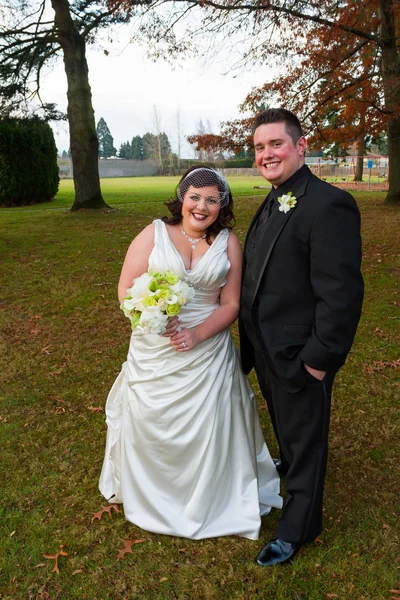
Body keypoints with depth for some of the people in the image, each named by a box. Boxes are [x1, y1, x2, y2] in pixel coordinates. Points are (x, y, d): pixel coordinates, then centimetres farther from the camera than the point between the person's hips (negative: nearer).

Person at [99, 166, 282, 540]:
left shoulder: (228, 243, 0)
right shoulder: (153, 234, -3)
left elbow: (231, 304, -3)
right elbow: (126, 290, -5)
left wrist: (198, 334, -18)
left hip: (207, 352, 0)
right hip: (154, 354, 0)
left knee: (207, 429, 8)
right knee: (150, 425, 13)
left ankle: (206, 504, 36)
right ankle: (150, 497, 43)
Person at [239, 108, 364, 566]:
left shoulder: (328, 205, -23)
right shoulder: (273, 204, 7)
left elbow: (341, 293, -25)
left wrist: (320, 358, -22)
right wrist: (253, 340, 13)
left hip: (299, 355, -8)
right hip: (267, 347, 8)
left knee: (304, 434, 12)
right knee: (283, 421, 30)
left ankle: (298, 527, 33)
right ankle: (289, 463, 59)